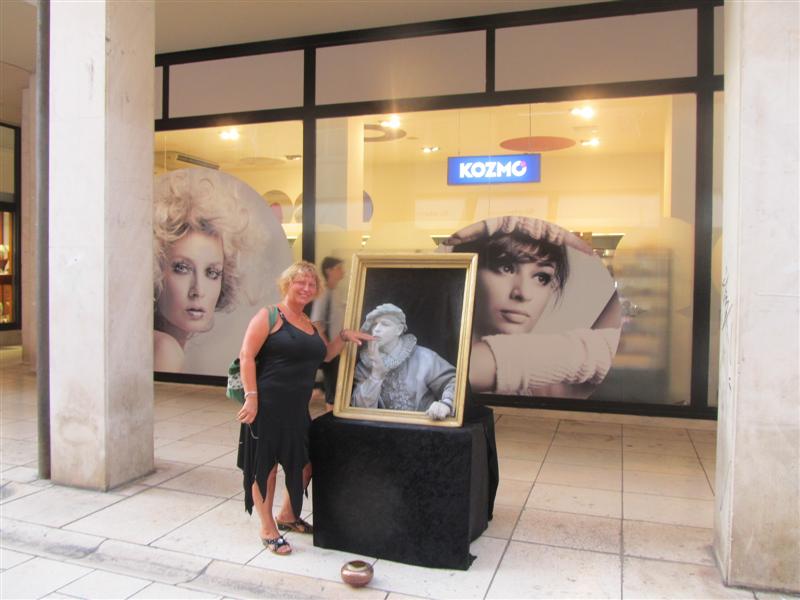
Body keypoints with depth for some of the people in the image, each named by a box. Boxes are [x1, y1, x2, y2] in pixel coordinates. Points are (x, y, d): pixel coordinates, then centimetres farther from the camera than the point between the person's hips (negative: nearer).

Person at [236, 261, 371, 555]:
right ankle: (268, 529, 21)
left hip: (297, 409, 8)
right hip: (267, 406, -8)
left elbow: (325, 353, 31)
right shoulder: (269, 316, -7)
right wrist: (251, 397, -19)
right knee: (266, 465, 4)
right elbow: (247, 356, -13)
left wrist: (344, 336, 14)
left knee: (304, 463, 14)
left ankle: (287, 516, 37)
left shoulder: (310, 325, 16)